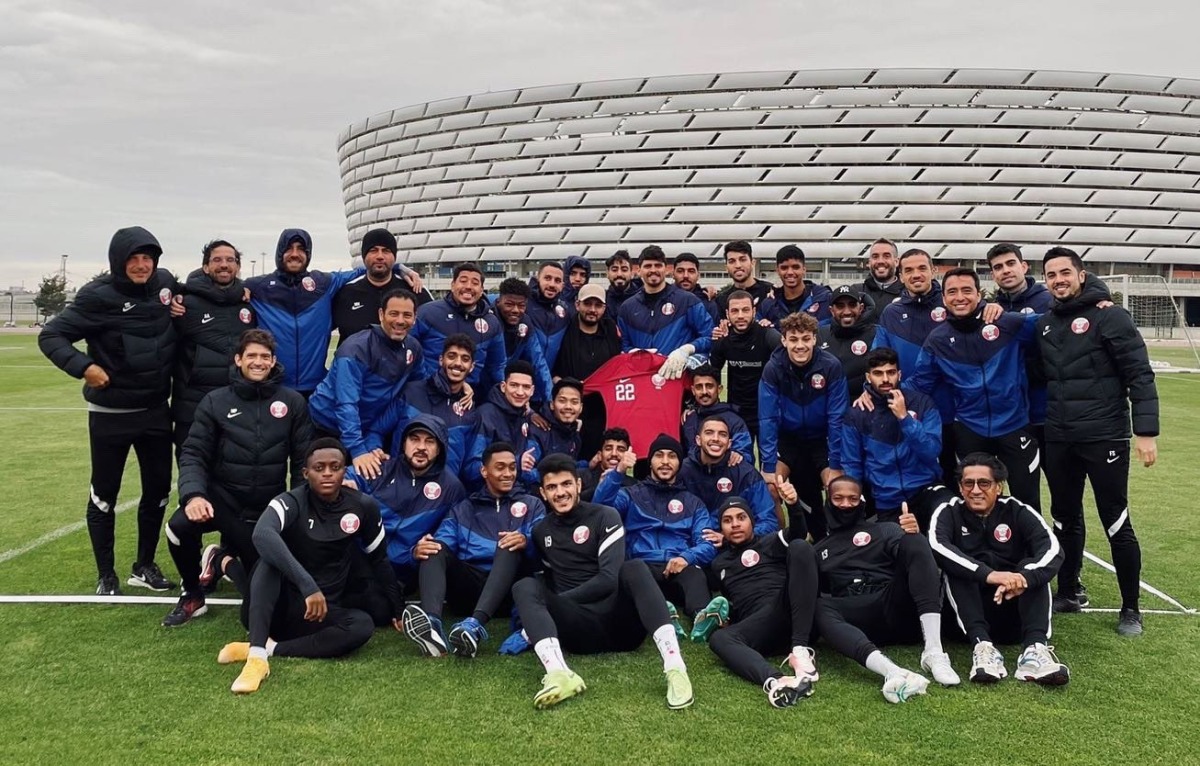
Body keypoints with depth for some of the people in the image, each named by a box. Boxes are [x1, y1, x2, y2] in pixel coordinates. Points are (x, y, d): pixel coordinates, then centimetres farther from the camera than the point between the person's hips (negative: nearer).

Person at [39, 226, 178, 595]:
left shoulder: (165, 283, -2)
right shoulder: (99, 296, -16)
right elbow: (50, 336, -12)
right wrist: (83, 367, -25)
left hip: (156, 410, 5)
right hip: (110, 414, -5)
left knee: (158, 489, 12)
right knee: (104, 494, 7)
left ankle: (145, 566, 29)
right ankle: (106, 576, 21)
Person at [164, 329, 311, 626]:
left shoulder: (293, 403, 1)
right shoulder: (215, 401, 0)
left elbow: (303, 459, 2)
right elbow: (194, 454, -4)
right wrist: (193, 494, -23)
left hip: (268, 508, 1)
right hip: (223, 498, -1)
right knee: (180, 525, -32)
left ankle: (224, 559, 33)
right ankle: (192, 594, -1)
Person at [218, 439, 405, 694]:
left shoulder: (363, 507, -3)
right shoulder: (292, 502, -16)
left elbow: (378, 560, 11)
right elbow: (262, 535, -39)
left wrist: (398, 609, 13)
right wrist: (308, 586, -47)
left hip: (321, 612, 3)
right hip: (275, 607, -3)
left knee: (363, 624, -28)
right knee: (270, 559, -32)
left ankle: (269, 648, -28)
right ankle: (257, 656, -42)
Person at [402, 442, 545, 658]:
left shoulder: (532, 505, 19)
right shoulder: (463, 508, 23)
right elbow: (443, 540, 6)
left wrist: (527, 541, -25)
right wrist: (419, 549, -18)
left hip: (508, 590, -2)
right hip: (467, 587, 2)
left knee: (511, 545, -30)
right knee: (434, 546, -20)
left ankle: (475, 625, -53)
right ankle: (432, 623, -49)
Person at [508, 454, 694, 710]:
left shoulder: (605, 517, 1)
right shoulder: (540, 531, 16)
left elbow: (608, 580, -11)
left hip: (619, 622, -2)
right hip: (581, 631, 3)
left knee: (635, 568, -29)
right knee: (524, 586, -20)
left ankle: (675, 669, -44)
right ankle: (559, 674, -46)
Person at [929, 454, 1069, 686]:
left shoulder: (1018, 512, -1)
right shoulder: (949, 512, -2)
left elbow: (1053, 549, -19)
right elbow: (937, 546, -25)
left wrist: (1024, 578, -41)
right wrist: (988, 575, -39)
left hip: (1014, 609, 1)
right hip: (967, 613, -1)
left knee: (1032, 569, -22)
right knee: (954, 567, -25)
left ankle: (1035, 648, -42)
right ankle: (982, 645, -41)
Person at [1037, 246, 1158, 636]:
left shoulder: (1109, 316, -7)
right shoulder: (1044, 324, 11)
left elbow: (1140, 375, -10)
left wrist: (1145, 431, -17)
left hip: (1104, 437, -5)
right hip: (1057, 440, 6)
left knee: (1116, 522, 0)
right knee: (1065, 518, 14)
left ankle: (1130, 607, 13)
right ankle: (1068, 592, 29)